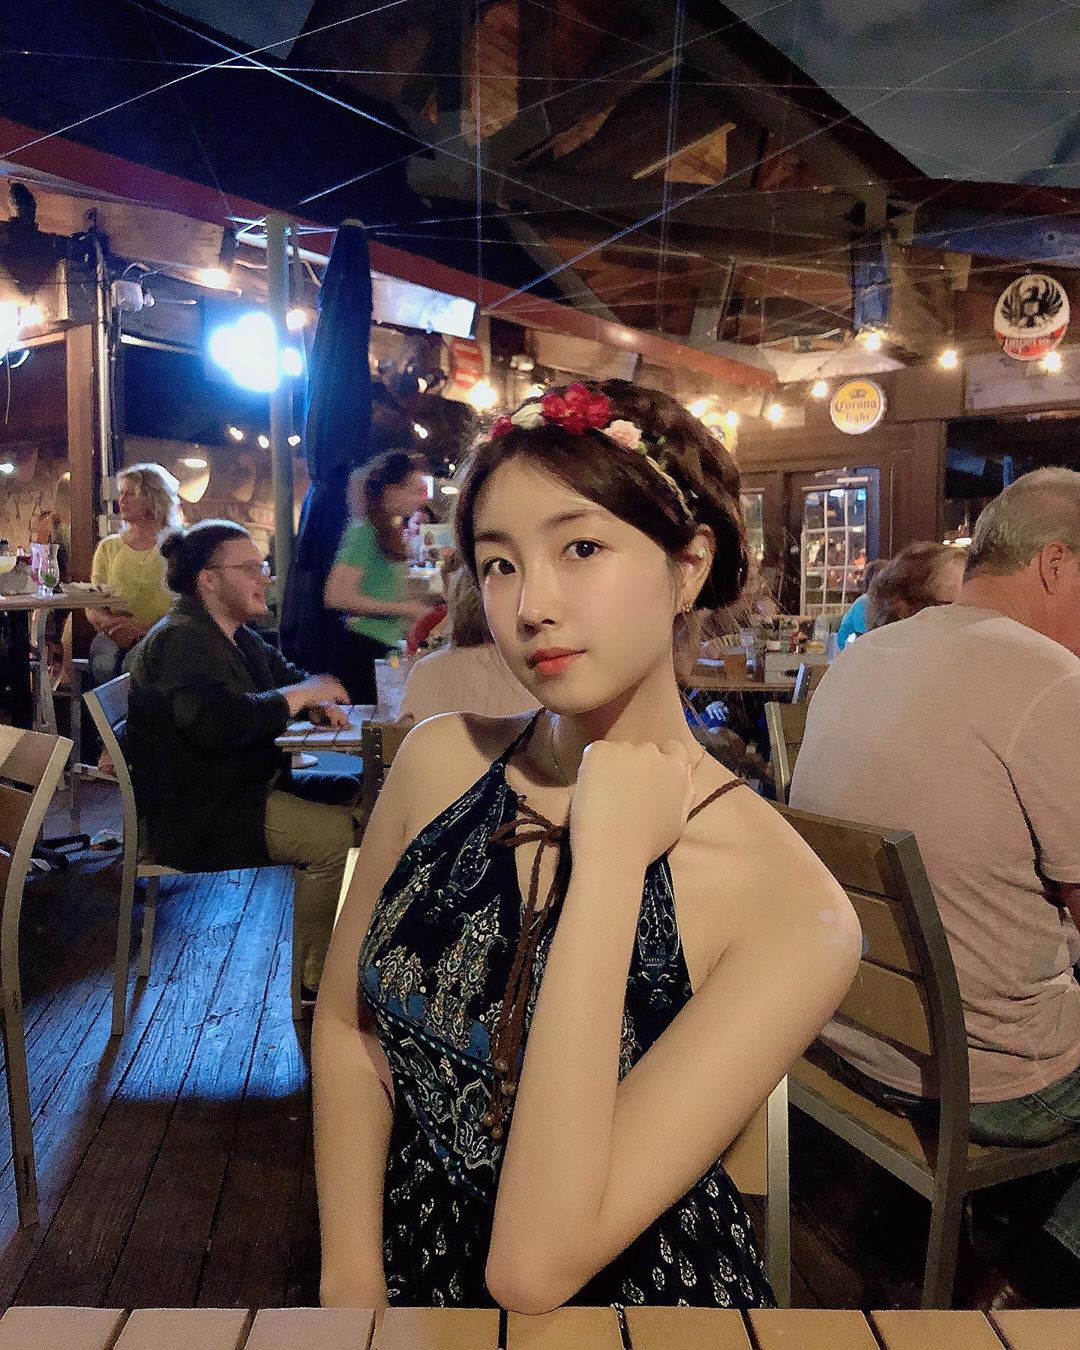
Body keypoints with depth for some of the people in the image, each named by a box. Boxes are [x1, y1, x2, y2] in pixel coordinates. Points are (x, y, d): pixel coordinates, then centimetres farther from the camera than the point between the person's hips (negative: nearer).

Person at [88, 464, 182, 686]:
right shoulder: (109, 547, 18)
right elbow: (92, 607, 14)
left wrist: (143, 628, -19)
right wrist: (108, 622, -10)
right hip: (115, 637, 3)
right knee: (105, 663, -30)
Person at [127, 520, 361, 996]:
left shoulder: (237, 637, 14)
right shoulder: (180, 640, -19)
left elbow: (286, 674, 22)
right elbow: (220, 720, -35)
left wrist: (316, 703, -2)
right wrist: (301, 694, -23)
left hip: (251, 785, 10)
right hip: (199, 816, -10)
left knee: (356, 794, 4)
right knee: (336, 832, -20)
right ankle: (314, 980, -7)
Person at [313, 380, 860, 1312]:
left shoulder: (792, 910, -22)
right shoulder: (438, 760, -10)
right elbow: (345, 1028, -1)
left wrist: (608, 866, -27)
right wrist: (350, 1280, -8)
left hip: (634, 1290, -3)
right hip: (410, 1261, 4)